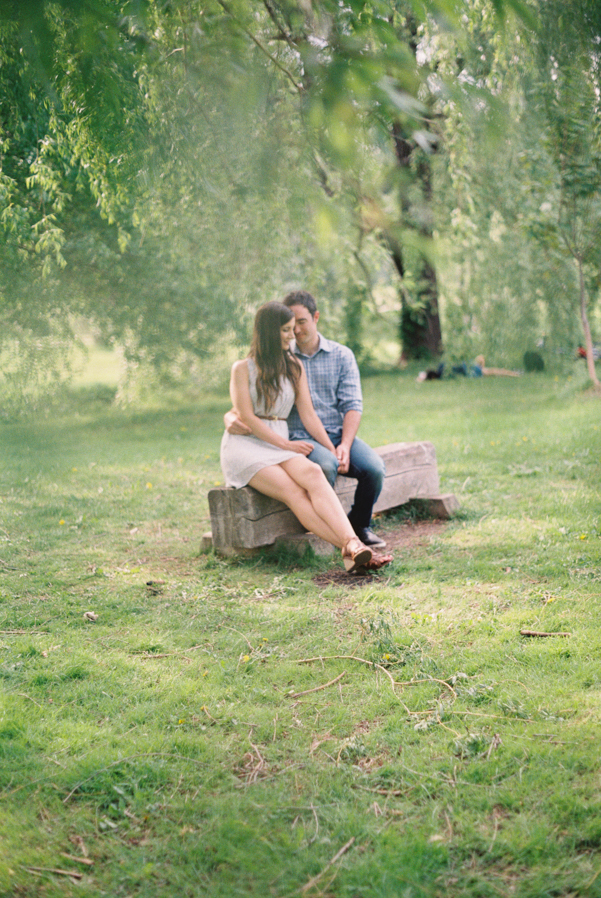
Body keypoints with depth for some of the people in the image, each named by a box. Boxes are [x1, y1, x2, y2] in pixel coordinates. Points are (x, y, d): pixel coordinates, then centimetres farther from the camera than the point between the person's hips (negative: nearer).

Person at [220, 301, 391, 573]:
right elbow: (247, 418, -5)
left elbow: (307, 414, 12)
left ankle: (352, 544, -53)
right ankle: (351, 549, -48)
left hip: (280, 446, 4)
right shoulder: (242, 368, 3)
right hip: (245, 447, -4)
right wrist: (286, 444, -10)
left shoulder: (294, 367, 17)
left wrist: (332, 450, 1)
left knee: (312, 472, -33)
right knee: (293, 492, -32)